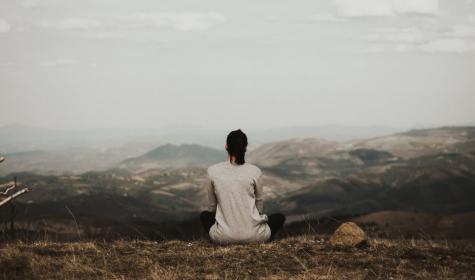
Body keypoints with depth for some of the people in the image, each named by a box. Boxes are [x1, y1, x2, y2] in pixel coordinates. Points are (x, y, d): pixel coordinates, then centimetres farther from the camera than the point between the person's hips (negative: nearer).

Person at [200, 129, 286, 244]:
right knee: (280, 217, 30)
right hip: (253, 235, 0)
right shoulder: (255, 171, -4)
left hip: (224, 236, 1)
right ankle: (258, 241, 9)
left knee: (205, 215, 34)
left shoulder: (213, 171, -2)